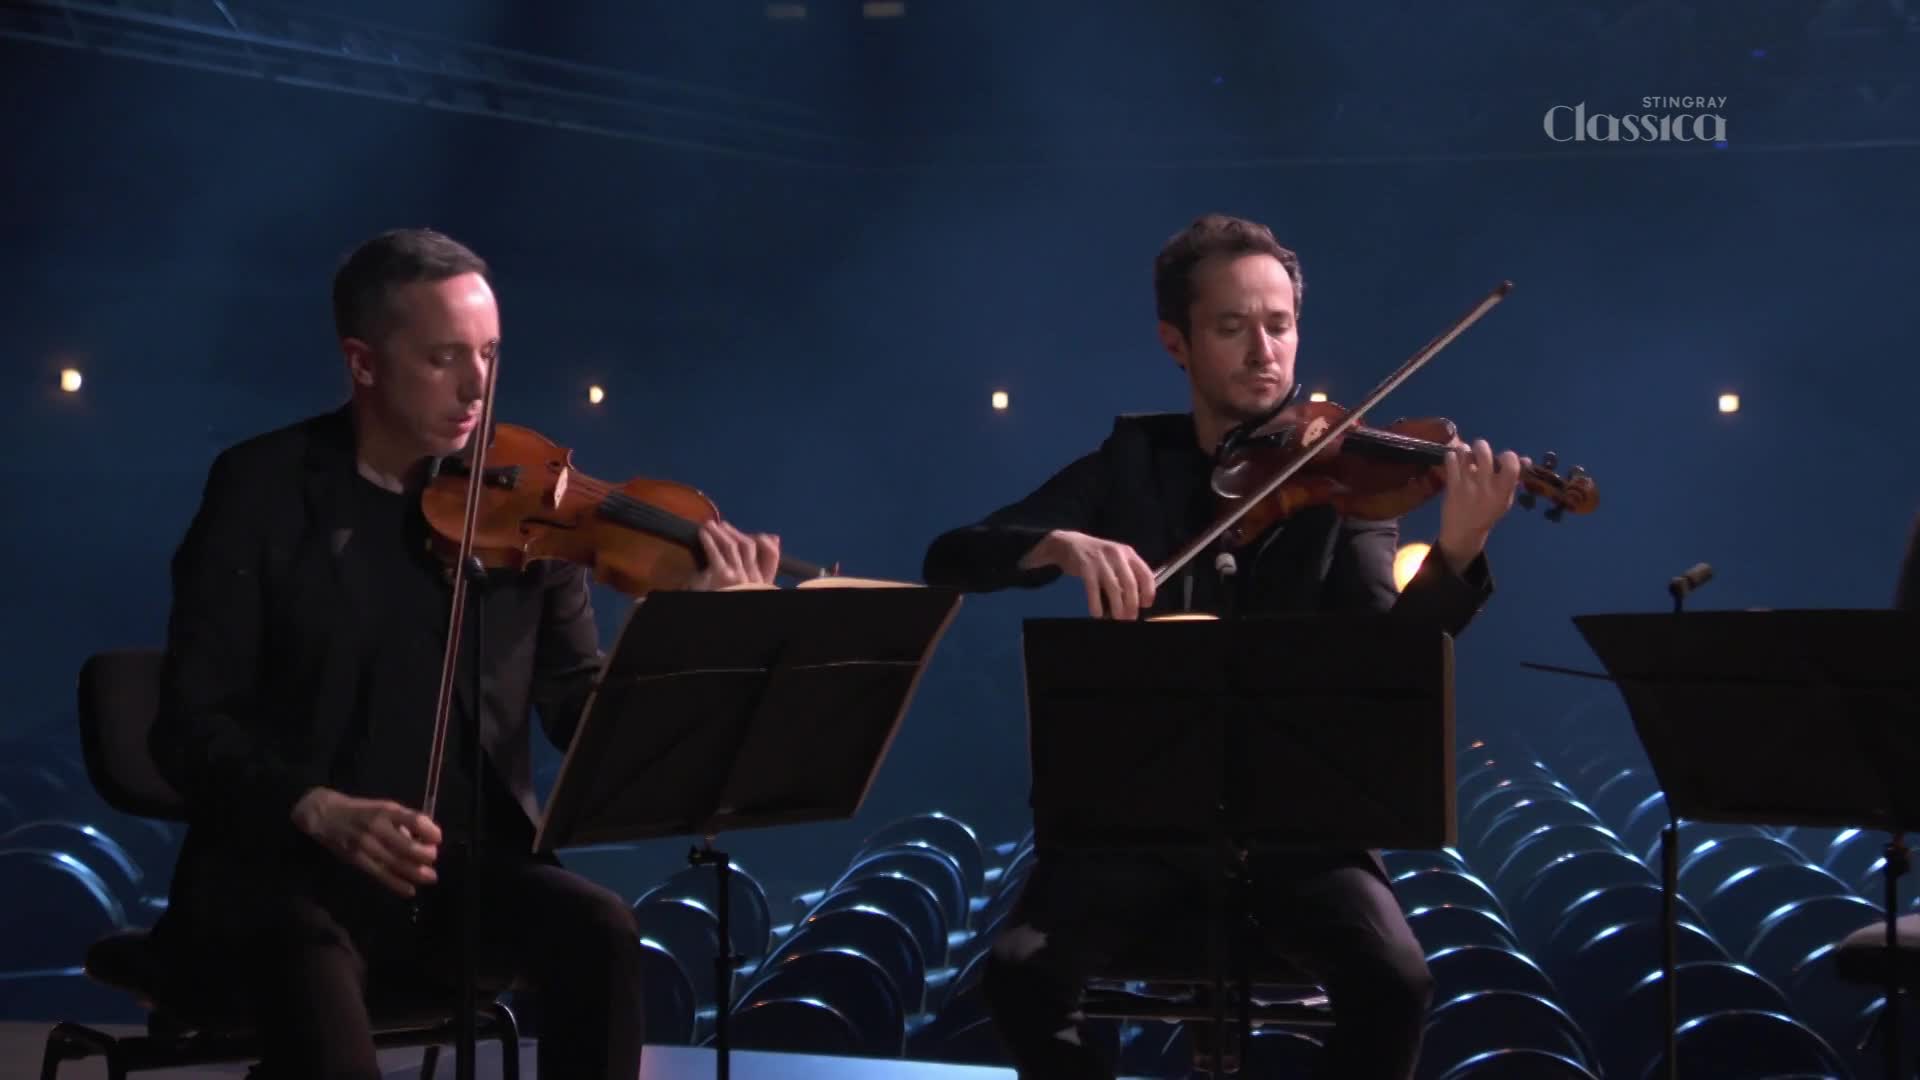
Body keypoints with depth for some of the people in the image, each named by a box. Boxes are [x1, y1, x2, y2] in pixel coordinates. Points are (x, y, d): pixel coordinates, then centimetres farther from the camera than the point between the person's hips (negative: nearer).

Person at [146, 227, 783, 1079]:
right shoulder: (262, 487, -4)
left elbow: (585, 715, 1)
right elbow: (190, 725, -7)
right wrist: (320, 811, -26)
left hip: (464, 868, 4)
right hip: (286, 871, -4)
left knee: (600, 935, -26)